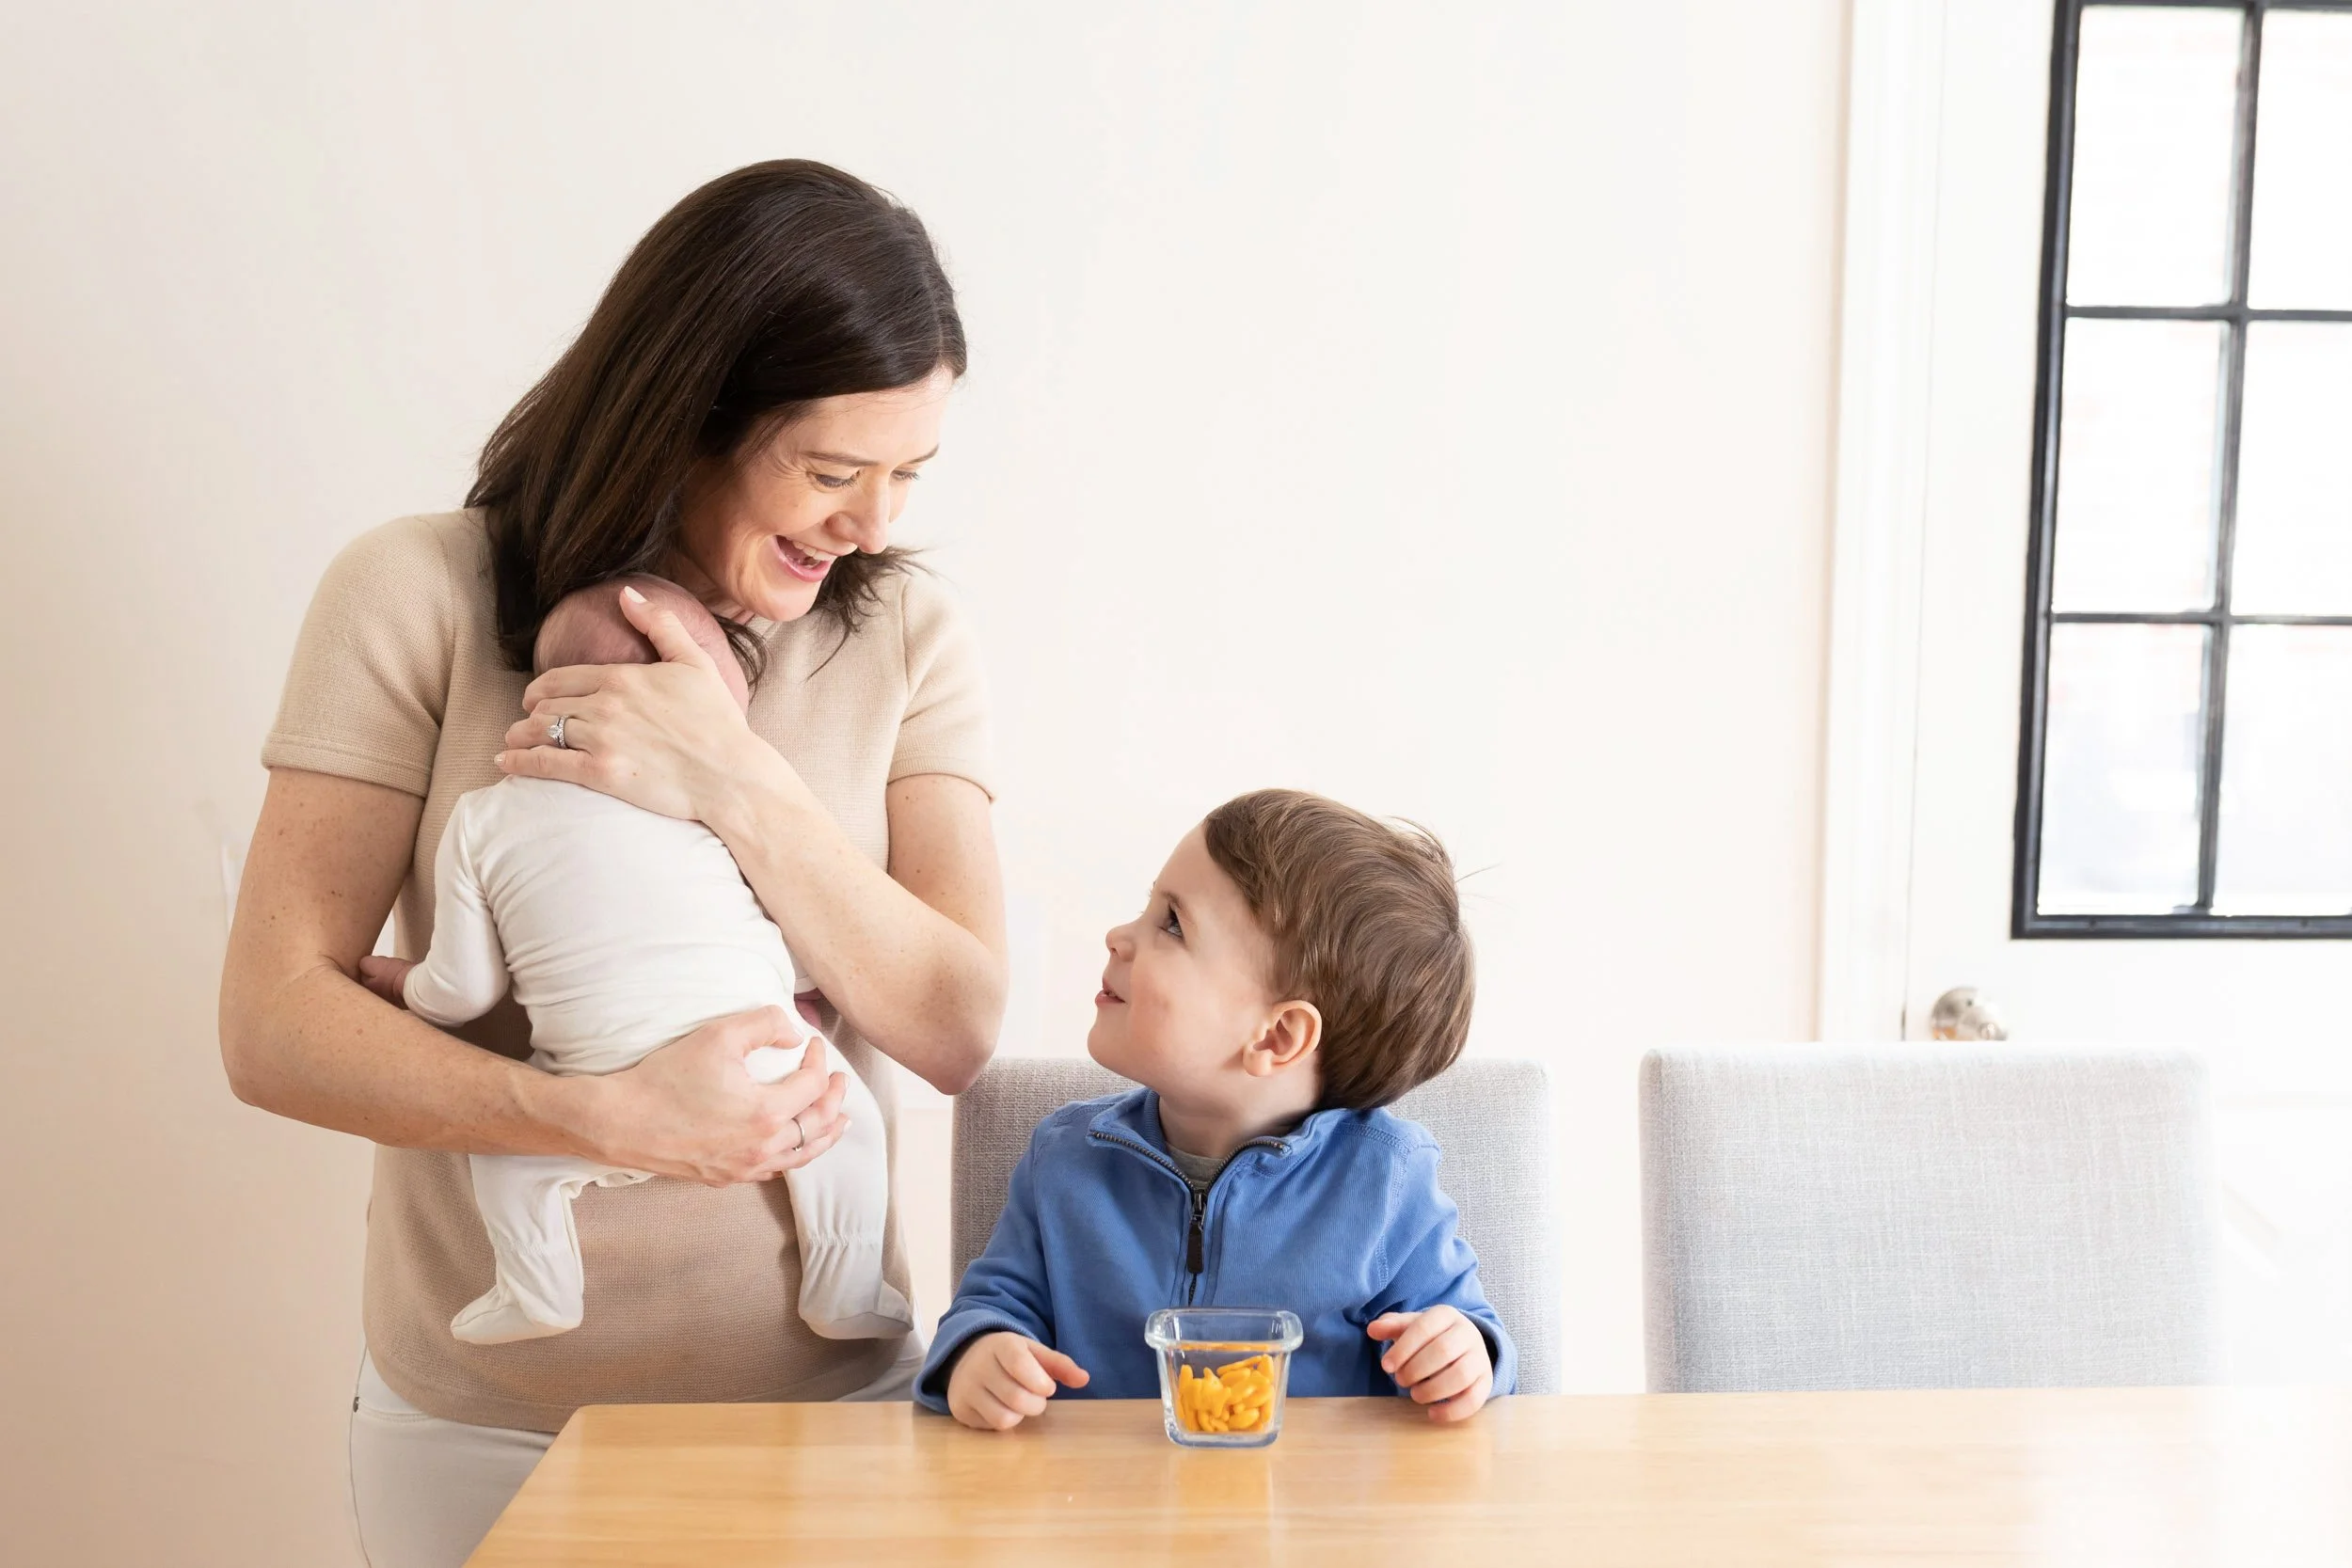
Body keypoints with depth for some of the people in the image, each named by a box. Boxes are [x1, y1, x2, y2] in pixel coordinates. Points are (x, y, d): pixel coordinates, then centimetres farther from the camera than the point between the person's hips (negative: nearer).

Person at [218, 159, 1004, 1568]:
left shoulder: (905, 634, -3)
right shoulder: (422, 594, -9)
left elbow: (959, 1030, -9)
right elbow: (274, 1024, -12)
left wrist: (741, 785, -21)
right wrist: (606, 1116, -24)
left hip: (822, 1389, 2)